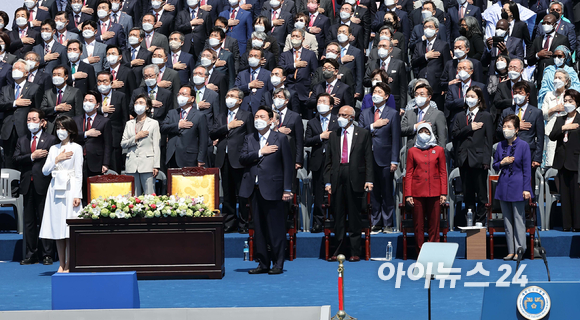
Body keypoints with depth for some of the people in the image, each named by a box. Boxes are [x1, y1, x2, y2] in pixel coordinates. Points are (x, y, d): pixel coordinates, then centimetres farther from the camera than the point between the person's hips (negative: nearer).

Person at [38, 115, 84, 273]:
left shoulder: (76, 148, 0)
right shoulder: (54, 149, 15)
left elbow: (78, 173, -3)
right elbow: (45, 171, 11)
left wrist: (77, 195, -10)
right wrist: (57, 159, -3)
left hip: (69, 189, -5)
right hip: (55, 188, 5)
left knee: (69, 228, -7)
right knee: (57, 226, 5)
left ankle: (68, 265, -3)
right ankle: (61, 264, 10)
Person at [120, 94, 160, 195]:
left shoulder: (153, 123, 9)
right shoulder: (129, 124, 18)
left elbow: (156, 146, 3)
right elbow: (123, 144, 11)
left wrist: (156, 166, -4)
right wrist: (136, 137, -5)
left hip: (147, 164, -3)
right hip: (132, 165, 3)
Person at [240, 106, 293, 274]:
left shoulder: (280, 138, 3)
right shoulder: (249, 139, 15)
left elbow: (288, 165, 0)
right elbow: (242, 159, 1)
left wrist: (287, 189, -5)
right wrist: (260, 152, -9)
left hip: (272, 189, -4)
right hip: (254, 189, 4)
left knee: (276, 228, -3)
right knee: (259, 229, 8)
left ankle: (278, 264, 4)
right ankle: (263, 263, 15)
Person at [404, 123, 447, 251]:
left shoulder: (439, 150, 10)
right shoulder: (412, 151, 10)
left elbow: (443, 172, 8)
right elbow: (408, 174, 7)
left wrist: (443, 193, 0)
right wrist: (408, 194, 0)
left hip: (434, 192, 0)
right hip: (417, 192, 0)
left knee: (434, 224, 0)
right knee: (418, 225, 1)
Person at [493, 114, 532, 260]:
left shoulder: (523, 145, -6)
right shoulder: (500, 146, 7)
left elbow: (527, 169, -6)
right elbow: (494, 165, 14)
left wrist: (526, 189, -10)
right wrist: (502, 163, -8)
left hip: (517, 187, -5)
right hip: (503, 186, 5)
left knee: (519, 219, -1)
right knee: (507, 220, 9)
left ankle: (519, 250, 6)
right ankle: (511, 251, 15)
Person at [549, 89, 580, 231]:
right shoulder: (560, 120, 16)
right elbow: (552, 136, 4)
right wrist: (563, 128, -10)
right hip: (562, 161, 5)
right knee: (564, 194, 6)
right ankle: (566, 224, 10)